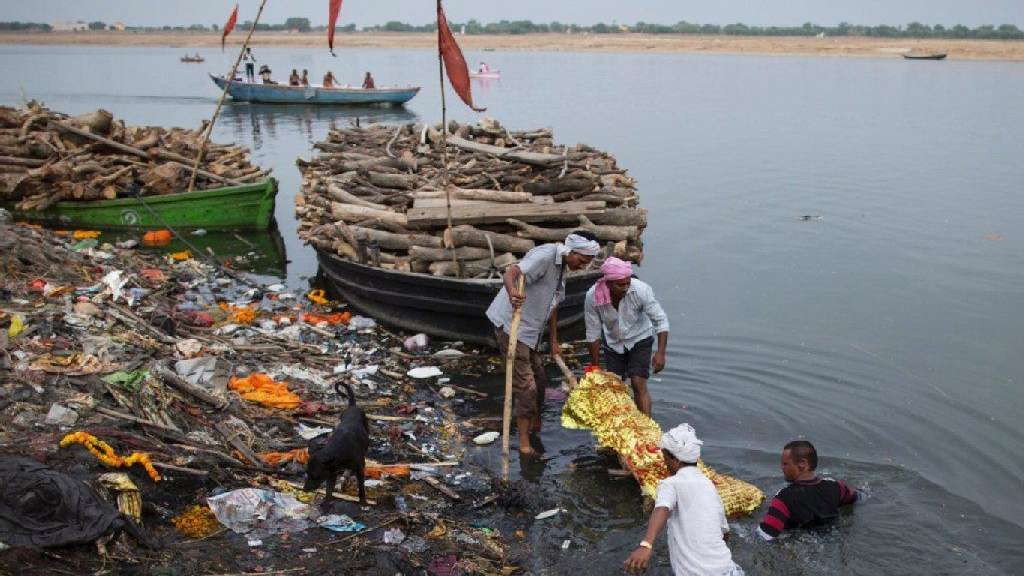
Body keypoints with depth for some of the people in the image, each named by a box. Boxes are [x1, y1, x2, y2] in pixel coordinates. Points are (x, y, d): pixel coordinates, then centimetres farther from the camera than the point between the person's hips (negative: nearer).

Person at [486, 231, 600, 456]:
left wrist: (553, 340, 23)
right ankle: (524, 441, 2)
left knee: (539, 379, 19)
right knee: (526, 385, -7)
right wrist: (512, 291, -58)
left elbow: (552, 305, 20)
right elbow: (512, 272, -36)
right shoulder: (545, 256, -20)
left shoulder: (561, 267, 11)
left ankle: (536, 425, 39)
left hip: (530, 330, 10)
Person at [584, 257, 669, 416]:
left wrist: (661, 352, -30)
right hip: (613, 342, 2)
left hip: (639, 339, -2)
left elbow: (661, 321, -21)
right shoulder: (592, 297, -25)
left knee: (639, 385, -12)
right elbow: (593, 334, -13)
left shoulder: (641, 290, -30)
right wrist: (595, 367, -7)